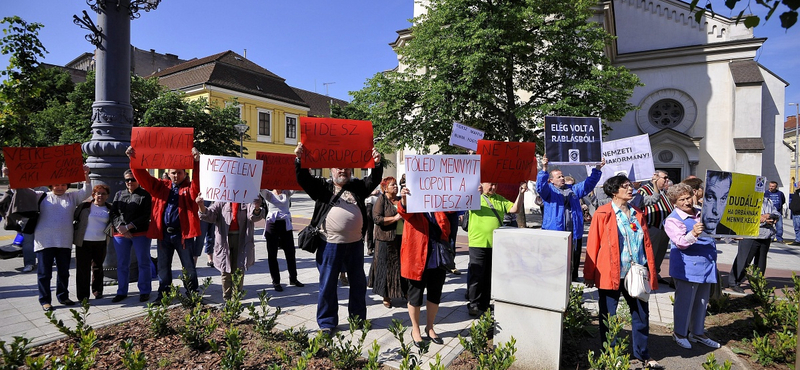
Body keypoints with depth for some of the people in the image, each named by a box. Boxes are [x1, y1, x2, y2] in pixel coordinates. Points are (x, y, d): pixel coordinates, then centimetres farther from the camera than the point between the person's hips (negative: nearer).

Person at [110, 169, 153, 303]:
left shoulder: (145, 195, 0)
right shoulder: (119, 194, 14)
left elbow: (146, 216, -8)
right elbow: (113, 214, 6)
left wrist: (128, 227, -13)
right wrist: (121, 228, -10)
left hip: (140, 233, -4)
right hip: (120, 234, 4)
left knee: (143, 263, 2)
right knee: (122, 264, 10)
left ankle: (144, 291, 12)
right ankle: (122, 292, 22)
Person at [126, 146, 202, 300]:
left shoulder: (190, 188, 0)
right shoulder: (161, 186, 11)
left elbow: (197, 183, -21)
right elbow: (143, 177, 4)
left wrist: (196, 162, -36)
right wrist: (134, 159, -10)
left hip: (183, 233, -4)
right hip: (164, 233, 4)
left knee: (189, 266, 4)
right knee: (163, 266, 14)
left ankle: (192, 294, 15)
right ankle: (163, 294, 28)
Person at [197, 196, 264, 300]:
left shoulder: (247, 201, 2)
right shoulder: (221, 203, 7)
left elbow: (254, 217, -13)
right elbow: (208, 215, -1)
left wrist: (257, 208, -38)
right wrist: (201, 206, -24)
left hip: (242, 240, -1)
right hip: (224, 239, 1)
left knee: (238, 271, 4)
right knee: (225, 271, 8)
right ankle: (227, 299, 19)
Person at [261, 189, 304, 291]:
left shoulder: (286, 193, 8)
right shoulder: (269, 195, 3)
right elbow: (261, 188, -14)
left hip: (286, 225, 2)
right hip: (272, 225, -2)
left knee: (290, 252, 9)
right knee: (272, 255, 4)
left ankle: (293, 279, 25)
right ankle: (276, 282, 15)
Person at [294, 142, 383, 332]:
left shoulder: (357, 187, 12)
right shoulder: (323, 187, 5)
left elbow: (373, 180, 4)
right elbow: (303, 179, -5)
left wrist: (377, 164, -12)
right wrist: (299, 159, -19)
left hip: (355, 243, 3)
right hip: (331, 244, -3)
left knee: (358, 283, 13)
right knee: (327, 284, 5)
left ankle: (358, 317, 30)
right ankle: (326, 322, 19)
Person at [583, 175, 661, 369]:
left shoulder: (637, 214, 11)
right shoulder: (603, 213, -7)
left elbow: (647, 244, 13)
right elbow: (593, 245, -7)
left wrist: (651, 272, 9)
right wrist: (590, 275, -6)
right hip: (611, 273, -5)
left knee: (642, 314, 14)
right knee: (608, 316, 6)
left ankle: (643, 354, 33)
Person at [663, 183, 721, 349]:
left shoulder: (702, 214, 12)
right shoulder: (673, 220, -11)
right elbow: (680, 242, -22)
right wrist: (693, 234, -41)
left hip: (706, 266, 7)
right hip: (687, 268, -7)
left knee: (702, 302, 16)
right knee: (685, 301, 1)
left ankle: (697, 333, 29)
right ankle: (679, 333, 16)